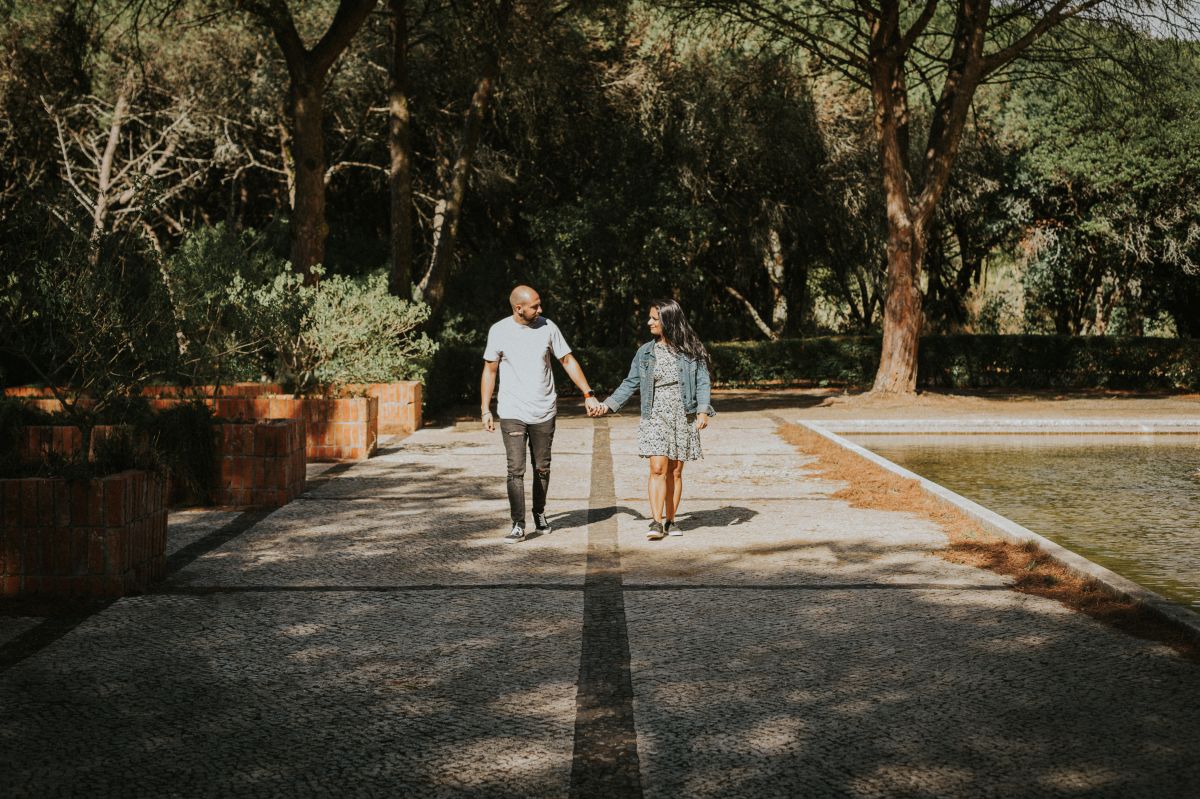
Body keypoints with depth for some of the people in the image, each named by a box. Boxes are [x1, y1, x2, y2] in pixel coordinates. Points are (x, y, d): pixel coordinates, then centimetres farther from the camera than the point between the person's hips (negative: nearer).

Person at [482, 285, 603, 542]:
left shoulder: (548, 327, -1)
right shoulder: (499, 331, -4)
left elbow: (568, 360, 6)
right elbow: (490, 370, 3)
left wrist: (588, 394, -1)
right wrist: (485, 410, 0)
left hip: (544, 412, 2)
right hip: (512, 413, -2)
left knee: (542, 468, 10)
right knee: (516, 470, -9)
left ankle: (540, 514, 30)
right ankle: (518, 525, -6)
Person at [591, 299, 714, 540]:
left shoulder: (690, 351, 0)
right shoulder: (645, 352, 6)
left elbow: (703, 382, 0)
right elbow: (630, 383, 12)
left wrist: (703, 411, -12)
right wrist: (608, 405, 4)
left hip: (683, 418, 0)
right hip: (655, 418, 1)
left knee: (675, 472, 4)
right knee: (658, 469, -12)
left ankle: (670, 521, 14)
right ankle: (656, 523, -13)